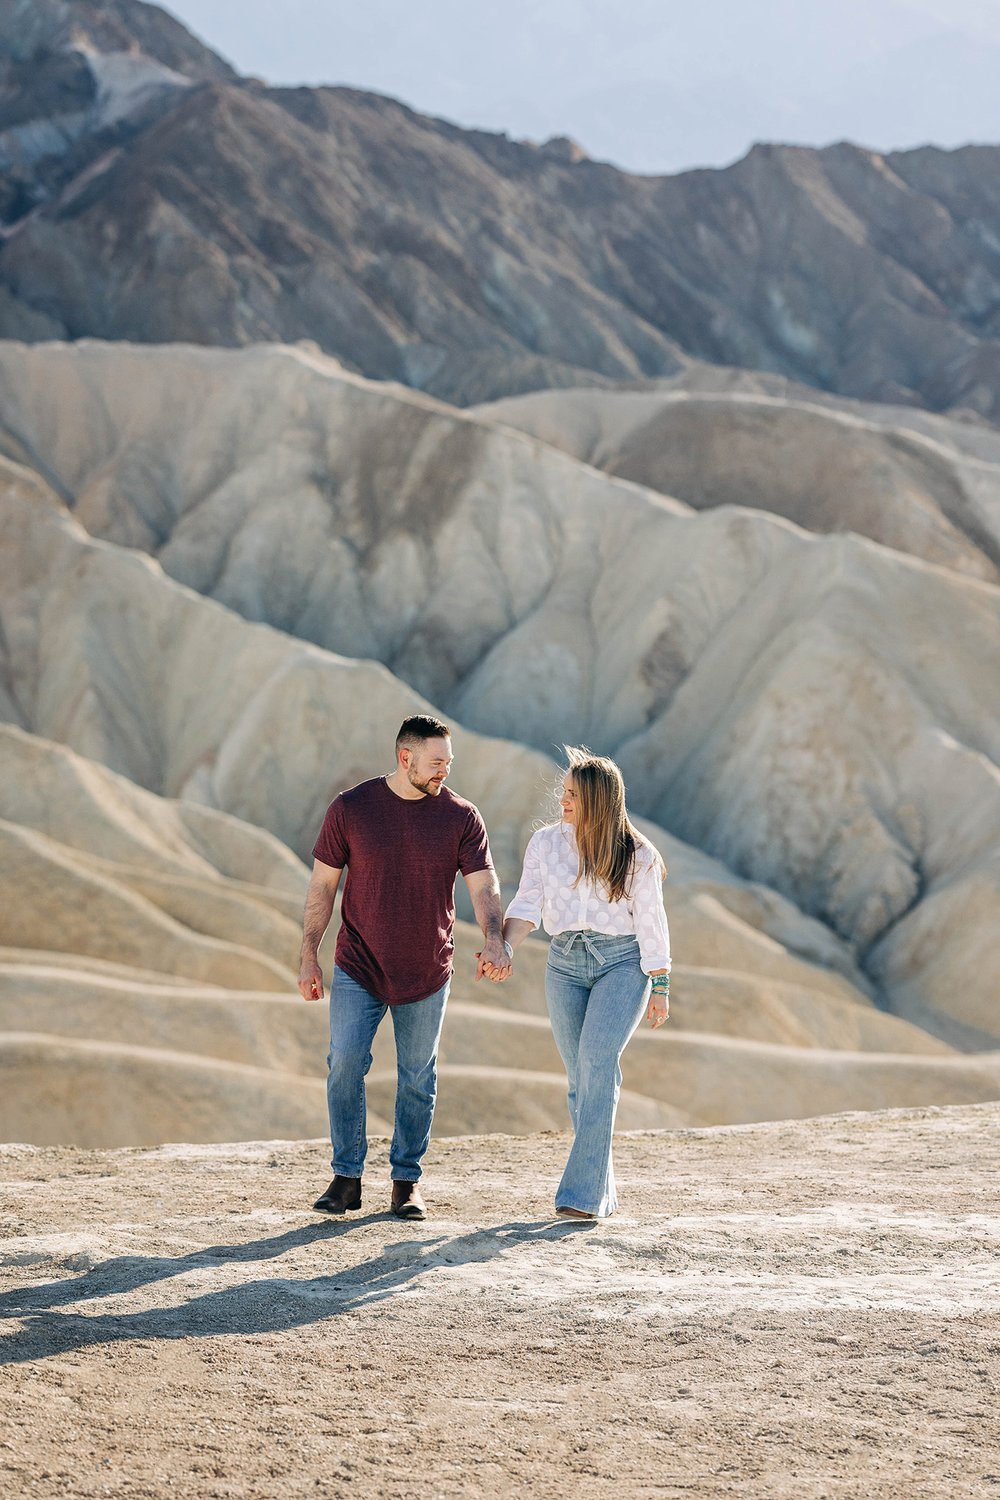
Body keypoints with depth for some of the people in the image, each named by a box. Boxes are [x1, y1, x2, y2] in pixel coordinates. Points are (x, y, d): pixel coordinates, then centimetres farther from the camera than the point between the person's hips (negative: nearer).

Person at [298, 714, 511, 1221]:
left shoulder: (461, 817, -4)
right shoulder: (350, 809, -6)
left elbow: (483, 886, -10)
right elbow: (322, 885, 0)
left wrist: (494, 941, -29)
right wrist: (309, 958, -3)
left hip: (426, 974, 1)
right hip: (358, 969, -1)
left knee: (417, 1080, 7)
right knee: (345, 1065, -9)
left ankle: (406, 1183, 18)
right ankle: (347, 1178, 3)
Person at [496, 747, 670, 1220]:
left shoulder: (636, 856, -3)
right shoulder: (545, 843, 4)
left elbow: (651, 923, 1)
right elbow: (527, 906, 0)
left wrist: (660, 987, 2)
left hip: (622, 963, -4)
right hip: (565, 965, 4)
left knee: (596, 1061, -19)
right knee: (581, 1076, 5)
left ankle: (582, 1193, -22)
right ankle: (603, 1189, 17)